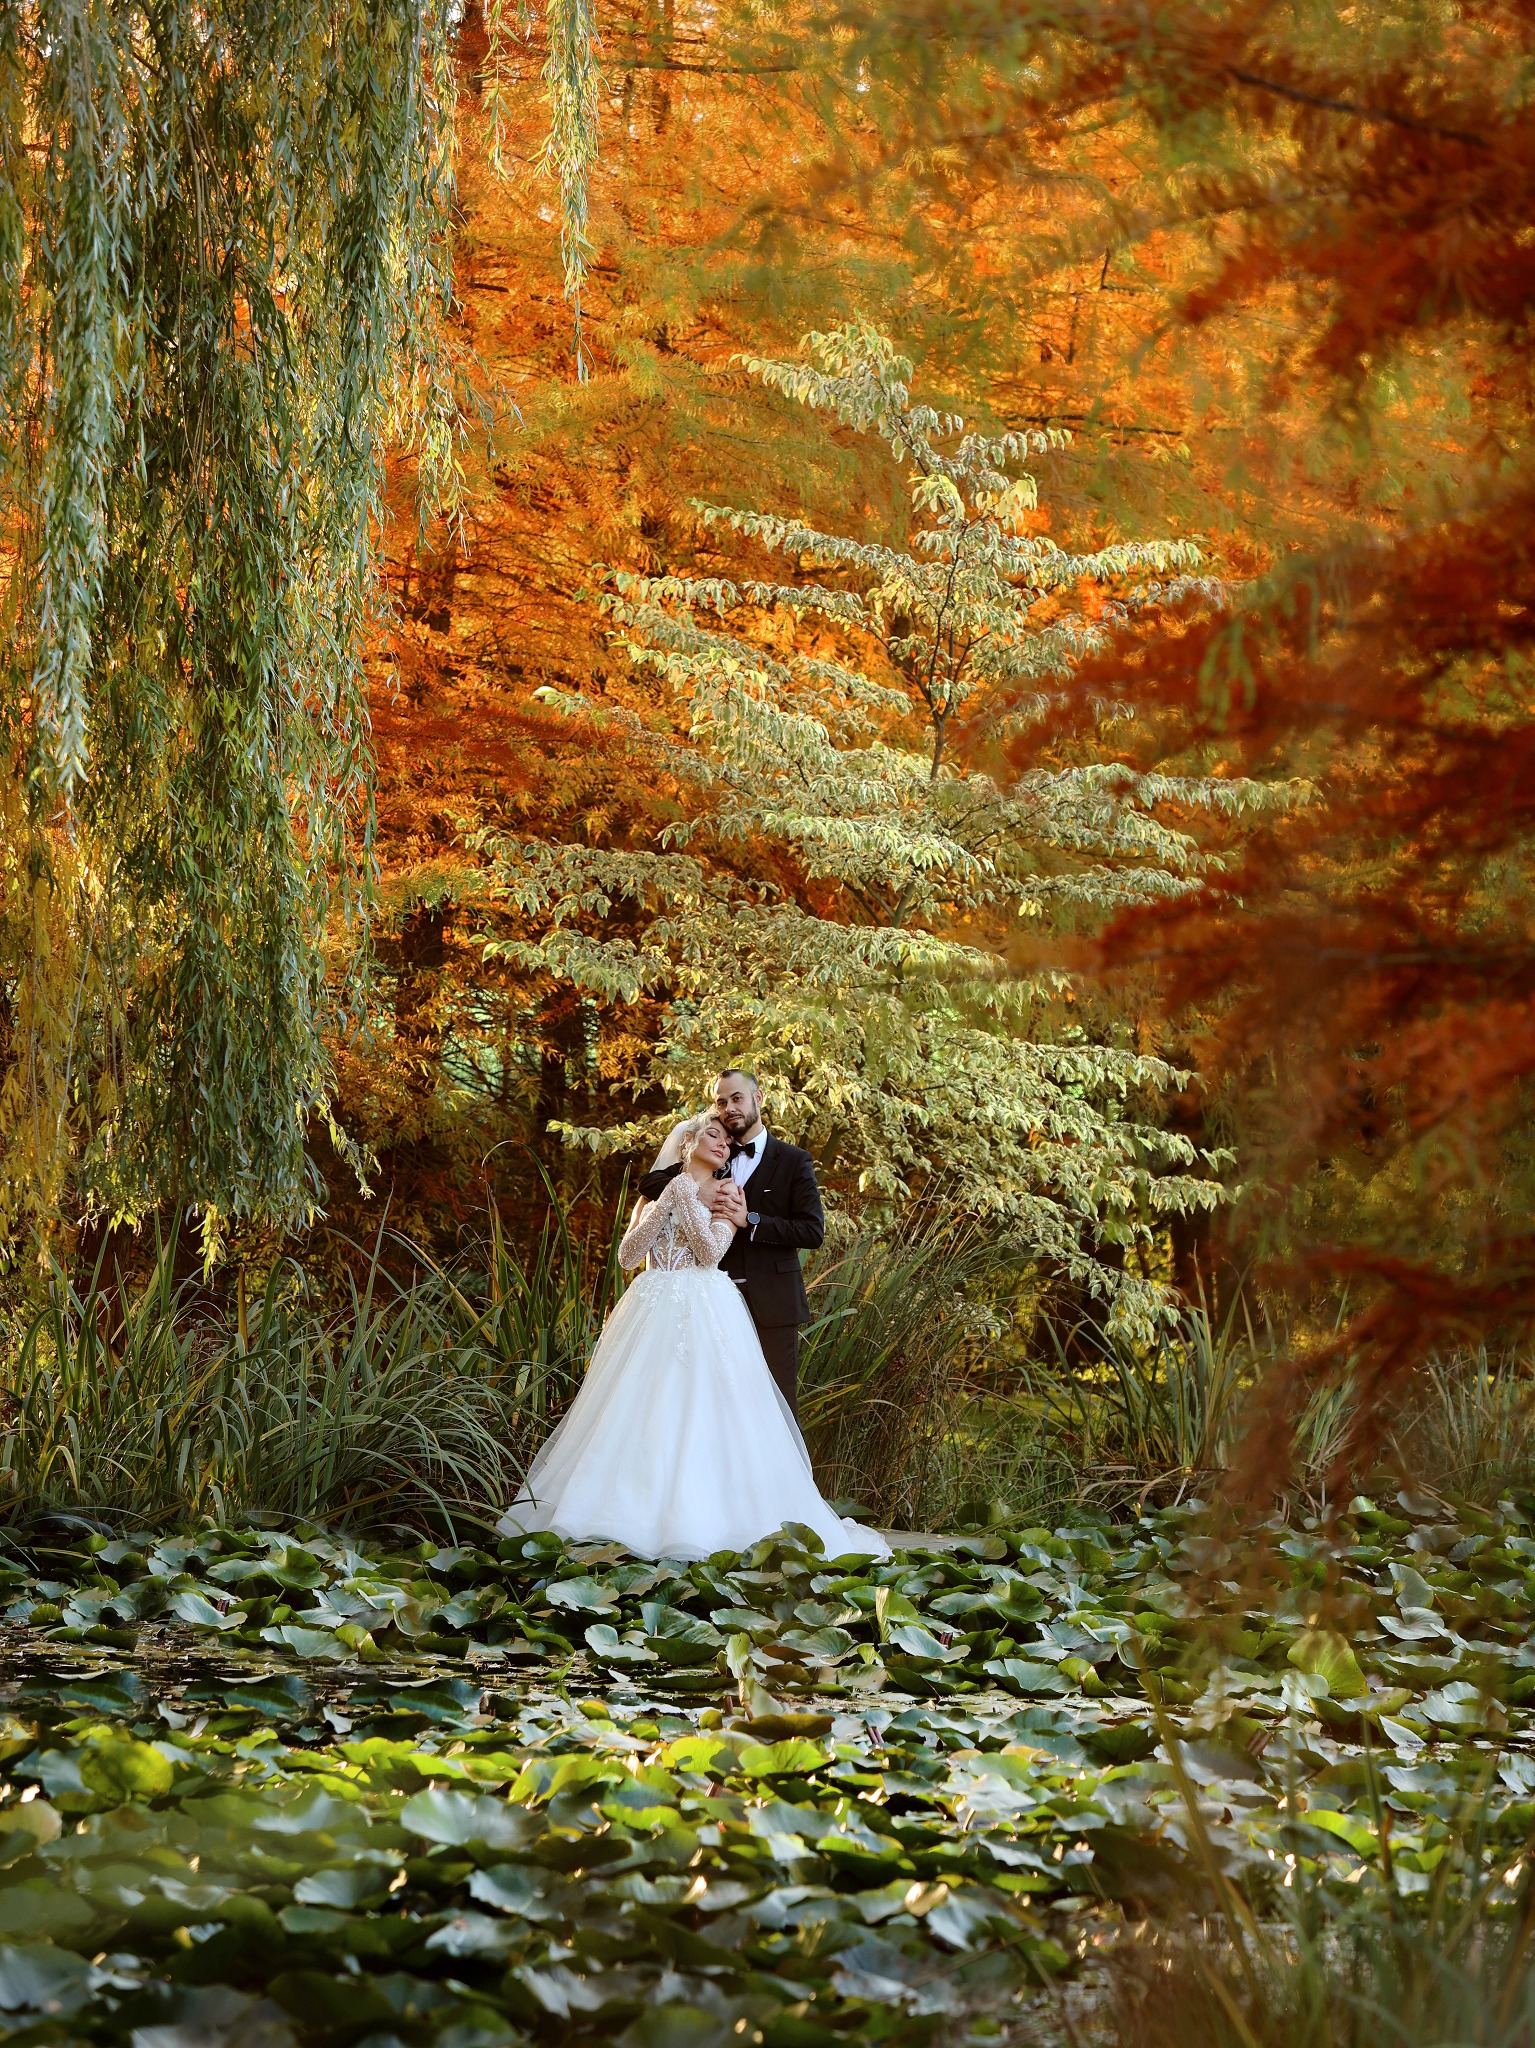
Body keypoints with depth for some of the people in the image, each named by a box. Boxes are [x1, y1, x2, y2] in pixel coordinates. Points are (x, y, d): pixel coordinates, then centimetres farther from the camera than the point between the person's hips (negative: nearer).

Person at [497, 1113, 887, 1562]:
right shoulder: (656, 1194, 16)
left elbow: (711, 1252, -6)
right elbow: (627, 1256, 4)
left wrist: (687, 1199, -4)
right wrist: (665, 1203, -2)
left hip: (705, 1317, -2)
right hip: (652, 1312, 2)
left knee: (702, 1415, -11)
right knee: (641, 1417, -5)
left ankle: (698, 1521, -12)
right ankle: (636, 1518, -4)